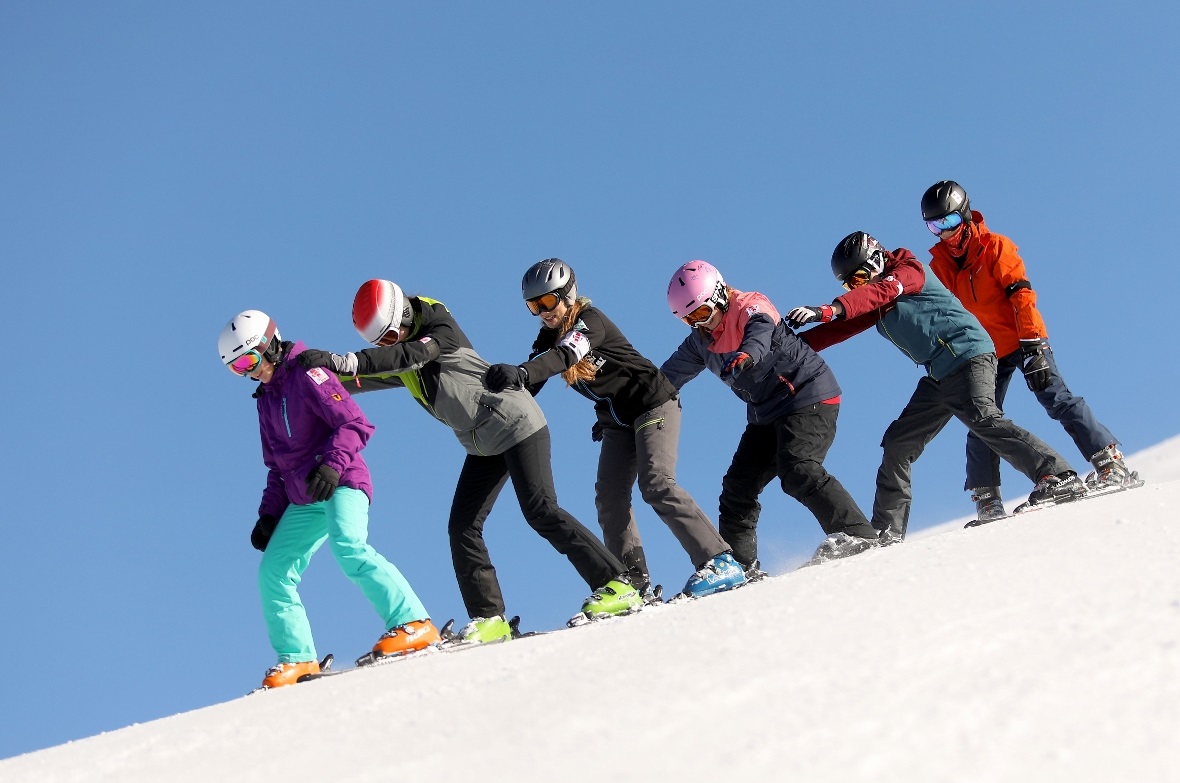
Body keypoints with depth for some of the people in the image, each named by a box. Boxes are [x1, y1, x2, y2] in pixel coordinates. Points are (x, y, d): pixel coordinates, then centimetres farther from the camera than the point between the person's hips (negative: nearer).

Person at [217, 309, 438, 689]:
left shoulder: (307, 374, -6)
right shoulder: (266, 397, 20)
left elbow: (355, 423, -16)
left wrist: (332, 465, -28)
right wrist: (269, 515, 18)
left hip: (341, 485, -9)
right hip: (303, 501, 9)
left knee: (350, 550, -31)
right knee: (273, 573, 1)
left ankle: (414, 623, -28)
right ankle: (296, 658, 6)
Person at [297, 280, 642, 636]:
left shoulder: (441, 329, -17)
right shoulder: (399, 358, 7)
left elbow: (406, 357, -32)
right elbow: (361, 378, 10)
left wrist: (339, 361, -39)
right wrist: (314, 372, -5)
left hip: (515, 425, -9)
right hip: (481, 446, 9)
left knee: (540, 511, -15)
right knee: (462, 527, -1)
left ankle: (615, 584, -10)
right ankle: (490, 619, 1)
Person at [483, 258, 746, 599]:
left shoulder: (590, 320, -20)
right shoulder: (548, 337, 6)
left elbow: (567, 354, -40)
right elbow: (530, 383, 4)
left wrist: (522, 372, -56)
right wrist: (505, 382, -17)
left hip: (653, 404, -8)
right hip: (617, 421, 9)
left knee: (656, 485, -23)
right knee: (609, 498, -4)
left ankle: (719, 562, -25)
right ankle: (635, 584, -3)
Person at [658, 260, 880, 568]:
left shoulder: (751, 307, -15)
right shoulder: (700, 341, 9)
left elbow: (760, 331, -39)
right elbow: (669, 376, 23)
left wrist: (746, 355, -61)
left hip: (809, 398, -9)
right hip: (766, 414, 9)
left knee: (797, 472, -26)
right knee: (738, 485, 3)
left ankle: (857, 534, -25)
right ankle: (738, 564, 9)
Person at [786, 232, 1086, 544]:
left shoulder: (909, 270, -4)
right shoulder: (876, 306, 20)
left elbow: (881, 291, -23)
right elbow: (841, 328, 17)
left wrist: (828, 310, -36)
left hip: (968, 356, -9)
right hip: (939, 376, 9)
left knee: (982, 418, -29)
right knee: (897, 444, 6)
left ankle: (1059, 478, -31)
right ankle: (887, 532, 11)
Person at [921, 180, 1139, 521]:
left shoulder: (994, 247, -9)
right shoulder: (939, 262, 6)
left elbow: (1021, 294, -14)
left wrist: (1032, 342, -22)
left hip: (1023, 342, -5)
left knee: (1058, 401, -14)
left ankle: (1111, 465, -10)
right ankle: (987, 501, 4)